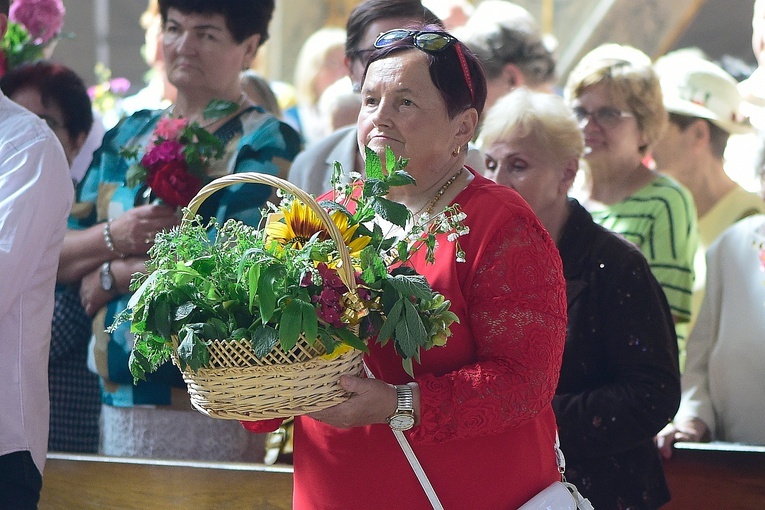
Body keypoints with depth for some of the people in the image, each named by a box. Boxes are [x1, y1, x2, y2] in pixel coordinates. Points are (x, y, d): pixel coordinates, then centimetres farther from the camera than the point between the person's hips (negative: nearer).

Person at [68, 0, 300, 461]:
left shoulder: (264, 146, -5)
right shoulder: (128, 137, 15)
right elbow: (60, 256, 11)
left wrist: (113, 275, -7)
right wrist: (115, 236, -11)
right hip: (118, 401, 6)